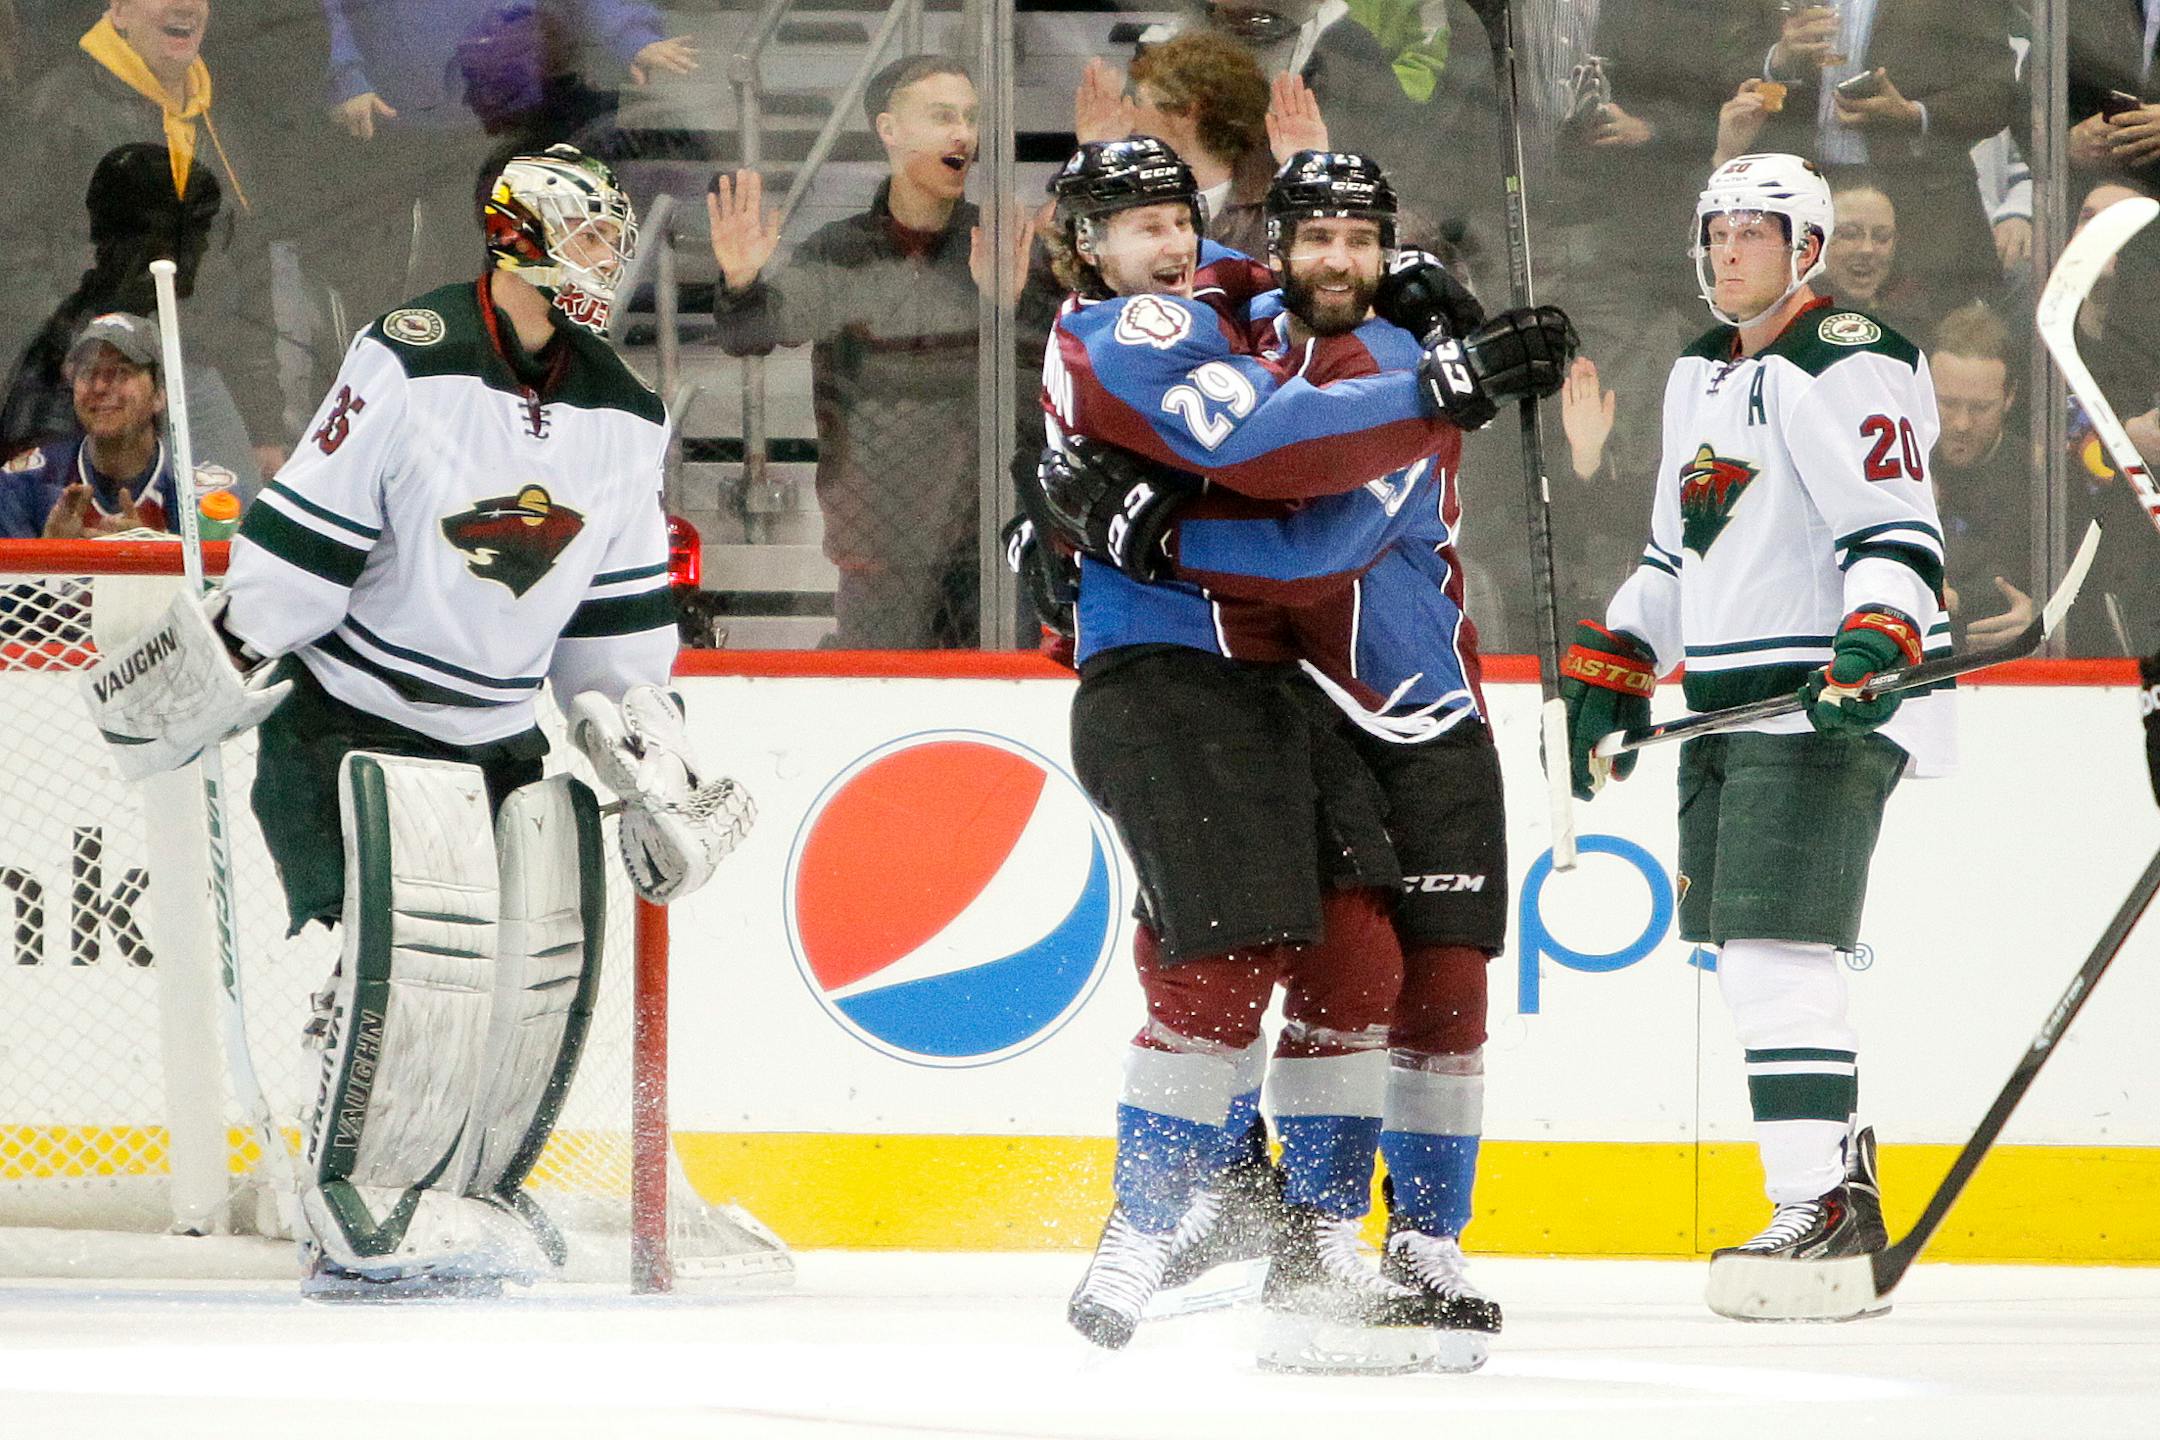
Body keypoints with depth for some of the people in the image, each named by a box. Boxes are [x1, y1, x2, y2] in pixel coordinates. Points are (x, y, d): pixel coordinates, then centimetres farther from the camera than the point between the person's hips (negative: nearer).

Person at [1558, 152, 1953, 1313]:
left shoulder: (1847, 369, -10)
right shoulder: (1701, 378, 20)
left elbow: (1899, 533, -19)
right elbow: (1675, 553, 29)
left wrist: (1875, 647, -34)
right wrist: (1610, 673, 22)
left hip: (1827, 701, -10)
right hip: (1728, 698, 10)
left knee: (1777, 953, -17)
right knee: (1745, 958, 9)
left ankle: (1826, 1212, -18)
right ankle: (1840, 1174, 17)